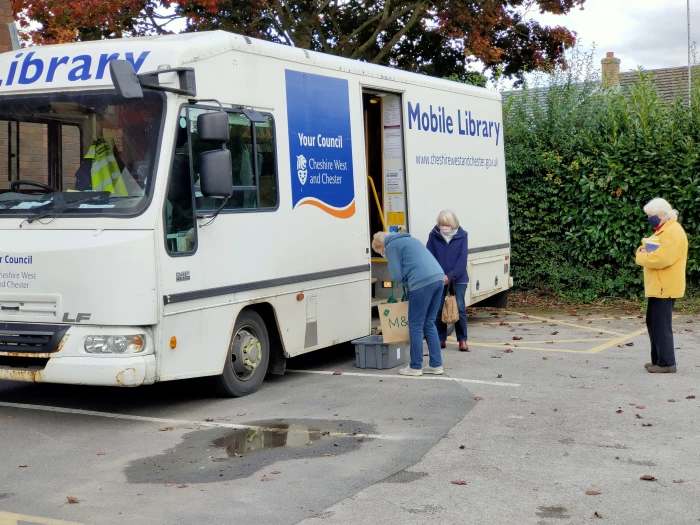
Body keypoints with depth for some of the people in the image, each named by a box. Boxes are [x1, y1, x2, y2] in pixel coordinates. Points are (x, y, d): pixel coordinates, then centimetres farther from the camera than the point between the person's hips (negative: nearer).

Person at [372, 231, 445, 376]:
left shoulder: (391, 246, 5)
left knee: (416, 326, 3)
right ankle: (436, 365, 17)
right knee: (429, 324, 16)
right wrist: (410, 283, 23)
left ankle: (415, 367, 9)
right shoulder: (410, 239, 30)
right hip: (438, 278, 8)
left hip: (422, 282, -8)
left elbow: (397, 275, 0)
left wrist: (407, 283, 18)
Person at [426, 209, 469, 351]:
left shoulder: (462, 236, -4)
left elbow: (462, 259, -8)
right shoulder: (433, 236, -2)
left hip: (458, 277, -1)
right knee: (438, 308, 2)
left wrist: (450, 276, -17)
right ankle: (441, 339, 13)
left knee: (459, 308, -3)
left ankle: (462, 340, 6)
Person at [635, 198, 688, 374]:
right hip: (658, 286, 10)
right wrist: (643, 251, -1)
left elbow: (662, 258, -28)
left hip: (664, 287, -10)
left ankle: (667, 363, -2)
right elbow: (654, 252, 22)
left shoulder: (674, 232, -17)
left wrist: (641, 256, -13)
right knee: (653, 323, 14)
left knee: (662, 325, -7)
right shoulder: (663, 230, 18)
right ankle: (658, 360, 21)